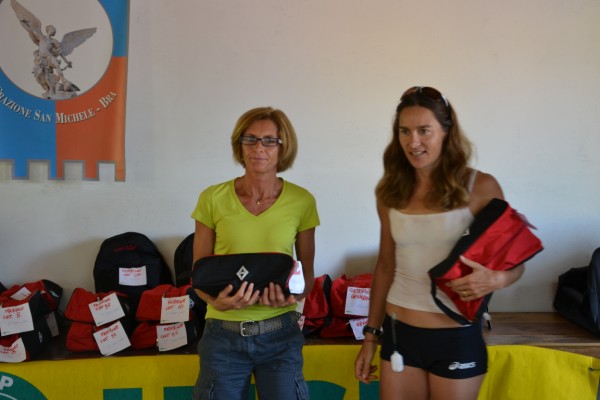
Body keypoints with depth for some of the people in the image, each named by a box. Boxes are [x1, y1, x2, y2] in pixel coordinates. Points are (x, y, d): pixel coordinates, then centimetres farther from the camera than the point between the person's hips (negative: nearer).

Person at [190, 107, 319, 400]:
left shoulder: (301, 201, -4)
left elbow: (307, 271, 5)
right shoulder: (213, 198, -5)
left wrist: (293, 297, -15)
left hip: (280, 334, 0)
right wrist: (216, 301, -19)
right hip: (223, 333, 0)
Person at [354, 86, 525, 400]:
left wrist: (497, 279, -26)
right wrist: (370, 336, 10)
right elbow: (385, 266, 7)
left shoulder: (480, 187, -10)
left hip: (456, 338, -2)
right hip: (398, 333, 3)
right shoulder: (391, 191, 0)